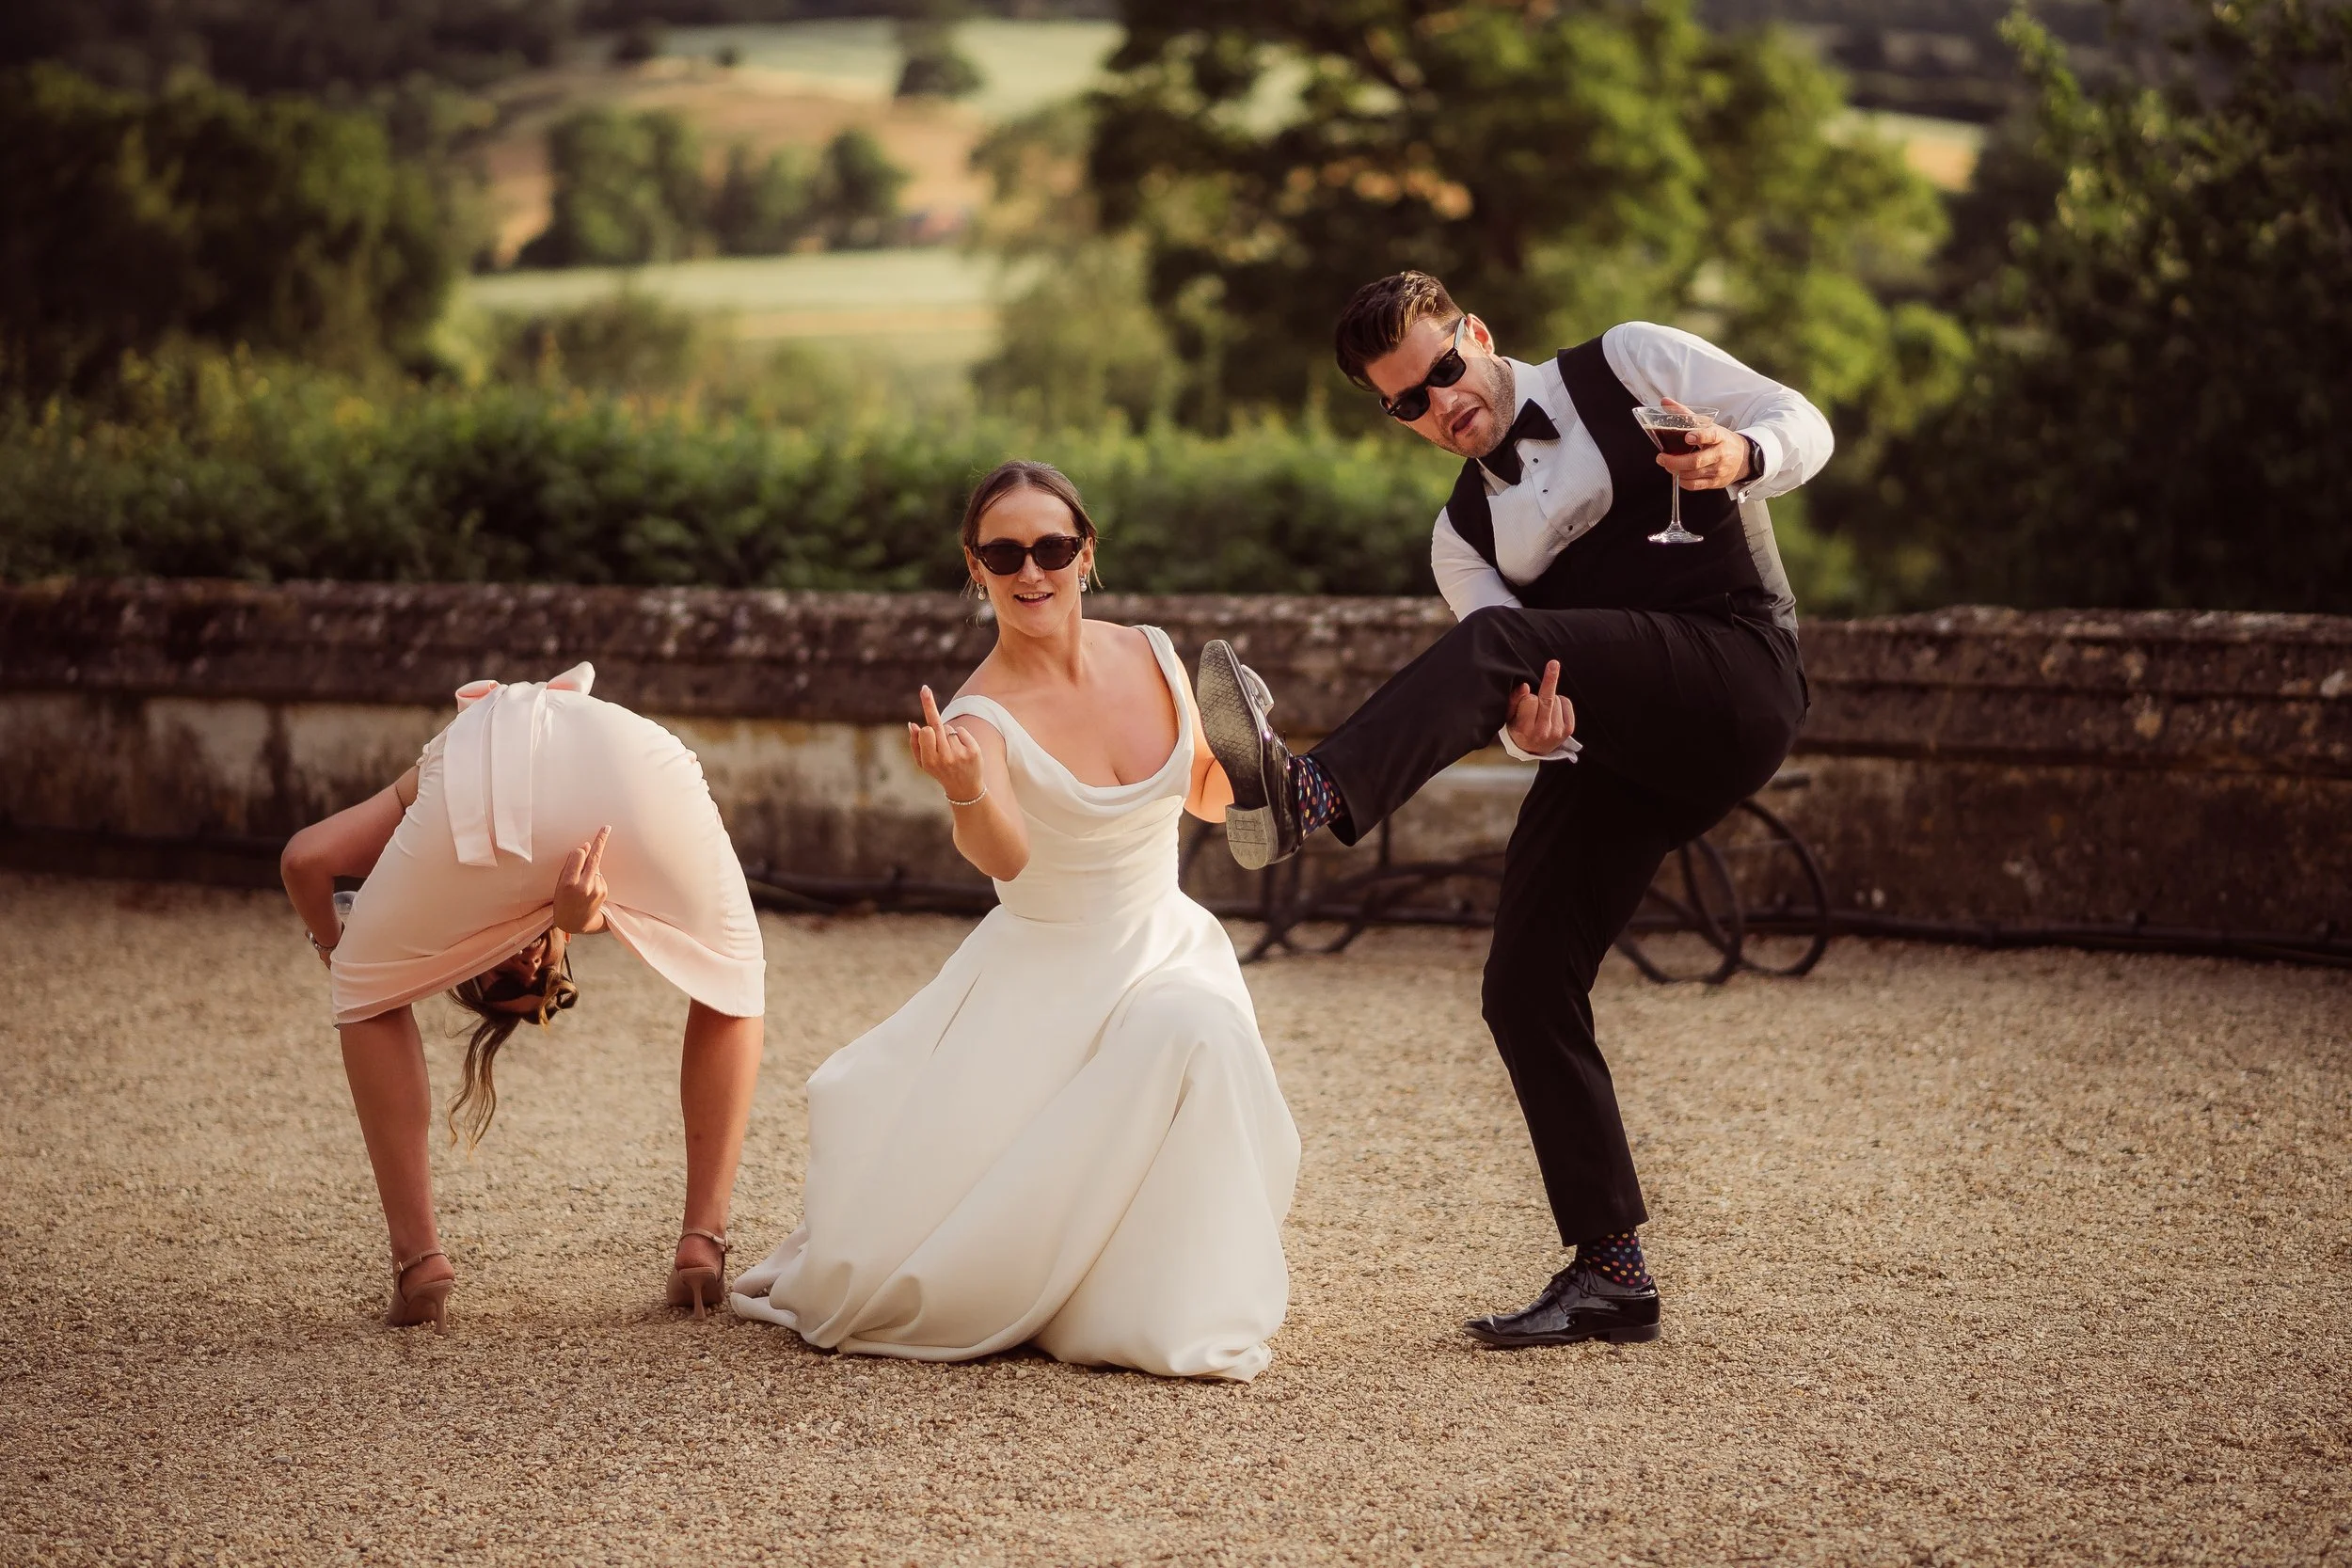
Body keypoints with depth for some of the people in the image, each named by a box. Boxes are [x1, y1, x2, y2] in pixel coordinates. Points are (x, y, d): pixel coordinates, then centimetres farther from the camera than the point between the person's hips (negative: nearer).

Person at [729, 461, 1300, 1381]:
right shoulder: (983, 717, -18)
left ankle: (1163, 1306, -14)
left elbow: (1207, 799, 14)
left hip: (1165, 950, 3)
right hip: (1041, 972, -3)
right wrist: (966, 788, -61)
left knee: (1193, 1037, -34)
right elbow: (1002, 856, -38)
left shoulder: (1151, 657, -2)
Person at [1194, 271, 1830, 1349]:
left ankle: (1310, 795, -52)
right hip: (1618, 752, 6)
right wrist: (1534, 725, -18)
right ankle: (1609, 1271, 3)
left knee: (1495, 639, -31)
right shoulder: (1465, 535, 20)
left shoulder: (1628, 366, 10)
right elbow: (1524, 682, 7)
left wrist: (1741, 456, -20)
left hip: (1739, 674, -6)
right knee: (1526, 987, -4)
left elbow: (1801, 422, 4)